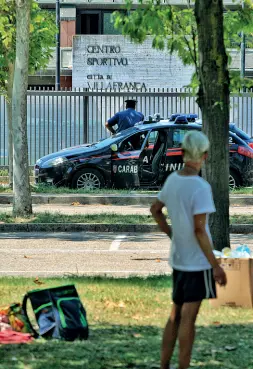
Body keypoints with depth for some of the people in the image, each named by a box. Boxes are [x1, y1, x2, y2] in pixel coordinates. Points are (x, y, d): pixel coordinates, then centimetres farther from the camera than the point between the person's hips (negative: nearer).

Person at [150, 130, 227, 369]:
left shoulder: (172, 180, 2)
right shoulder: (200, 188, -20)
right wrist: (216, 266, -16)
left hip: (177, 259, 7)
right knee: (188, 317, -1)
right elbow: (199, 230, -21)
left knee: (176, 314, 16)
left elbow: (155, 210, 16)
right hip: (198, 261, -7)